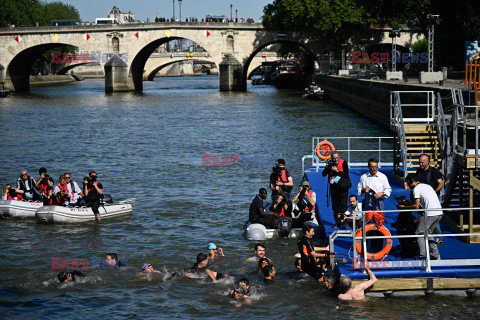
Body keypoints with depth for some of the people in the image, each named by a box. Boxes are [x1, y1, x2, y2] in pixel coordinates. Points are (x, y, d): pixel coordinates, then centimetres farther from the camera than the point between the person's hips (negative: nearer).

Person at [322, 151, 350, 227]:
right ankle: (337, 222, 10)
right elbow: (323, 174, 4)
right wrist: (327, 167, -12)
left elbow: (346, 174, -14)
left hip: (342, 186, -4)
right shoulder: (330, 163, 5)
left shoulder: (343, 162, -7)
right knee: (334, 204, 4)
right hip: (333, 186, 4)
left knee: (343, 204, -11)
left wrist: (336, 170, -18)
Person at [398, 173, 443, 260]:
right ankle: (436, 255, 14)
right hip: (439, 213, 9)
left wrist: (404, 207, 5)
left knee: (419, 234, -1)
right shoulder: (427, 186, 24)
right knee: (428, 233, 20)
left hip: (430, 214, -9)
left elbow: (416, 206, -6)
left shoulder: (416, 189, -2)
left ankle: (423, 257, -9)